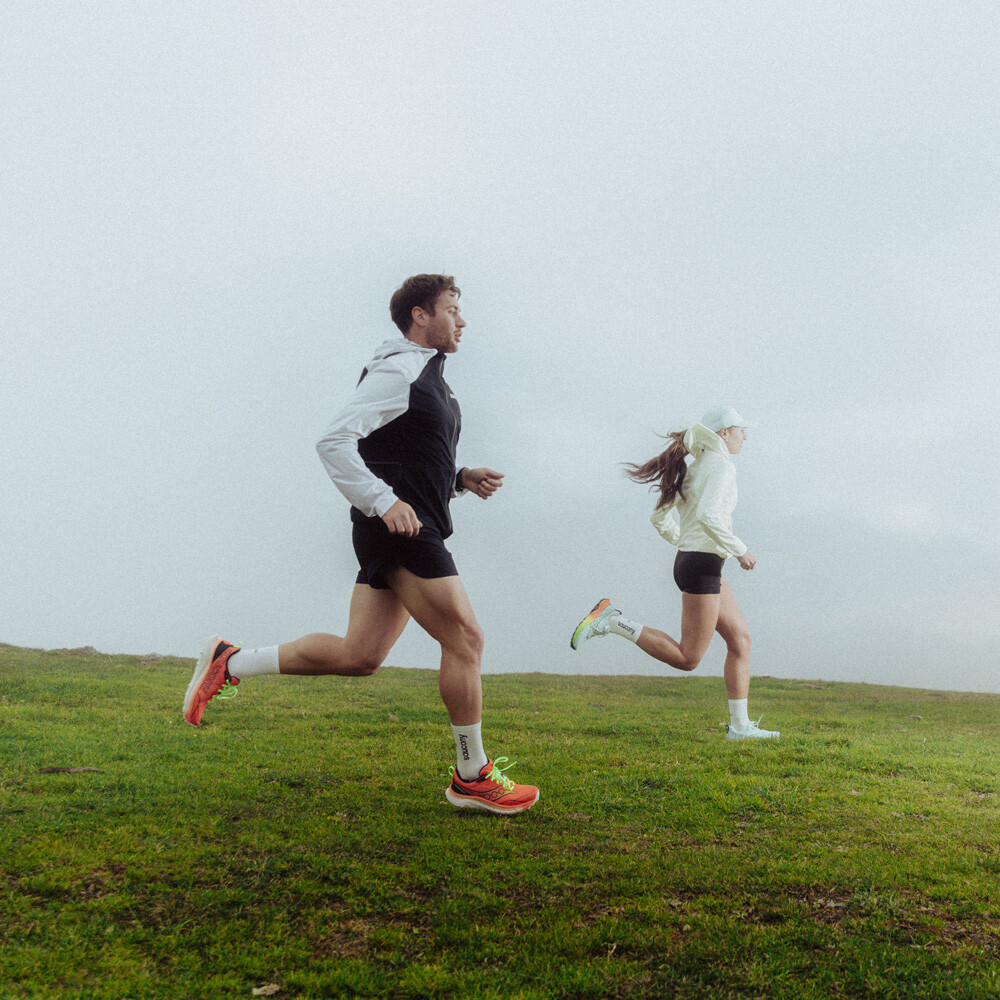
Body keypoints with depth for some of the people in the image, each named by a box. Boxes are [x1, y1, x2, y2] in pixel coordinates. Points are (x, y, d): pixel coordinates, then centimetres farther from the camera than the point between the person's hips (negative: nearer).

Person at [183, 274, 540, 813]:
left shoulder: (426, 377, 23)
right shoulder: (396, 370, -9)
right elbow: (334, 441, -16)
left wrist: (461, 479, 14)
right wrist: (384, 501, -24)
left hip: (406, 530, 10)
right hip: (400, 529, -10)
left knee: (358, 655, 8)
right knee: (465, 638, -6)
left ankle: (229, 663, 17)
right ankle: (472, 777, 5)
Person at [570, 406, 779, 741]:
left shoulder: (693, 470, 16)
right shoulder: (721, 466, -11)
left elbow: (659, 518, 20)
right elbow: (707, 516, -27)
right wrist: (740, 551, -16)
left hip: (689, 563, 10)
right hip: (702, 568, -10)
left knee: (740, 640, 10)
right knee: (688, 659, -5)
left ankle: (740, 725, 11)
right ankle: (612, 621, -9)